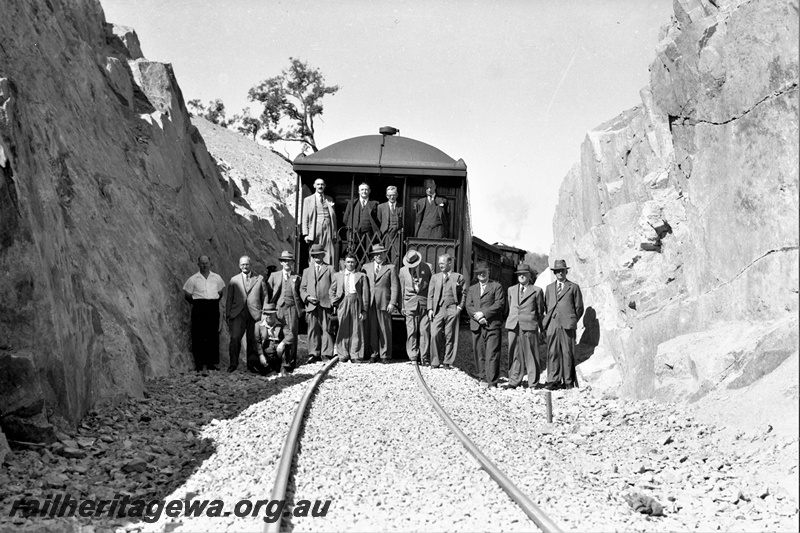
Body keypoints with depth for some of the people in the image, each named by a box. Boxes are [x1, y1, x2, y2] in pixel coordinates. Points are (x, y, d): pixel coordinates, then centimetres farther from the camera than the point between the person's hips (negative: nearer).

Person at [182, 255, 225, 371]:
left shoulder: (216, 278, 9)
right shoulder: (193, 279, 2)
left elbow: (220, 292, 19)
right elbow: (187, 295, 7)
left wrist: (214, 302, 8)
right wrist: (195, 303, 2)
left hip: (213, 309, 2)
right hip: (199, 308, -2)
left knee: (213, 336, 1)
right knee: (198, 336, -4)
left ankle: (211, 363, 7)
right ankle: (199, 364, 0)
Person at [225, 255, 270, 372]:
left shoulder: (259, 278, 11)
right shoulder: (234, 280, 12)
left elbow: (265, 297, 11)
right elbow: (229, 299, 13)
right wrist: (227, 315, 6)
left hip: (254, 313, 0)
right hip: (238, 314, 0)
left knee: (252, 340, 2)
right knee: (235, 338, -13)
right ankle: (233, 363, -6)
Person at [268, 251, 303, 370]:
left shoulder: (296, 277, 11)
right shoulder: (274, 276, 13)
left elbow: (299, 295, 12)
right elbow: (268, 292, 12)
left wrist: (300, 309, 4)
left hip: (292, 308, -1)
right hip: (278, 308, 1)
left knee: (291, 335, -6)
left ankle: (291, 361, -1)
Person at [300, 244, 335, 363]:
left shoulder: (330, 269, 15)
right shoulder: (307, 271, 22)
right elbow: (302, 288, 17)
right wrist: (307, 297, -2)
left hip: (326, 304, -2)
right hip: (311, 305, 2)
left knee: (326, 329, -6)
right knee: (313, 330, -2)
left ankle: (326, 354, -6)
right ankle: (314, 354, 0)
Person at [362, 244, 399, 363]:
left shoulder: (390, 268, 6)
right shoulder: (366, 267, 14)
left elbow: (394, 287, 1)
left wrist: (392, 303, -8)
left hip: (384, 303, -2)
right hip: (369, 303, 2)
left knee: (385, 330, -1)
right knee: (372, 329, 2)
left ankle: (384, 355, 6)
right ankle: (373, 354, 10)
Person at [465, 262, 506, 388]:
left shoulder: (497, 286, 8)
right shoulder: (472, 289, 21)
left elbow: (500, 304, -5)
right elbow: (469, 306, 9)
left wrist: (484, 314, -11)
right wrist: (478, 317, -10)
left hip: (492, 325, -4)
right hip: (476, 326, 4)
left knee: (492, 354, -10)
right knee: (479, 354, 3)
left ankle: (492, 382, -11)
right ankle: (483, 378, 12)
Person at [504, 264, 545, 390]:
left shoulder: (536, 291, 6)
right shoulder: (511, 290, 17)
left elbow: (540, 311, 9)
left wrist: (542, 328, 11)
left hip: (529, 327, -4)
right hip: (513, 326, 4)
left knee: (531, 355, -2)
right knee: (514, 354, 4)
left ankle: (533, 383, 3)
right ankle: (514, 382, 12)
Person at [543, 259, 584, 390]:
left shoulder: (573, 287, 9)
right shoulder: (549, 288, 20)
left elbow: (579, 307, 9)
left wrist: (572, 321, 4)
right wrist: (548, 319, 10)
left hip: (567, 325, -3)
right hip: (552, 324, 3)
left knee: (567, 353, -3)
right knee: (552, 353, -4)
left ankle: (568, 382, 2)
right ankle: (553, 381, -4)